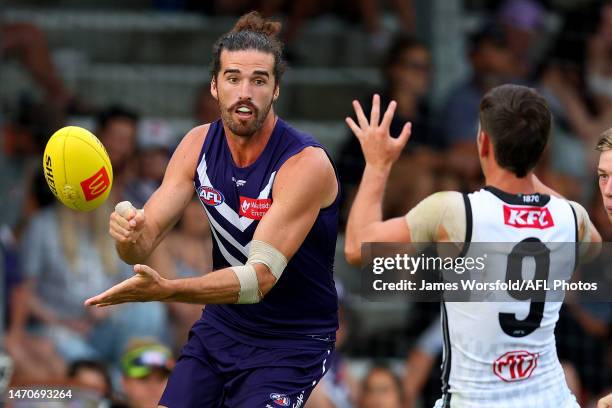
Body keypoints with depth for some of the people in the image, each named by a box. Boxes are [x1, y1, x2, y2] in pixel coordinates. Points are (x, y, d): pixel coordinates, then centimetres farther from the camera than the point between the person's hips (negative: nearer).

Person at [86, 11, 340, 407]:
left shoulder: (307, 163, -23)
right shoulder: (199, 143, -4)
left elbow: (260, 277, -29)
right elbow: (145, 241, -5)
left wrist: (165, 289, -43)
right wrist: (129, 234, -31)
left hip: (294, 341, -6)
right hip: (221, 325, 6)